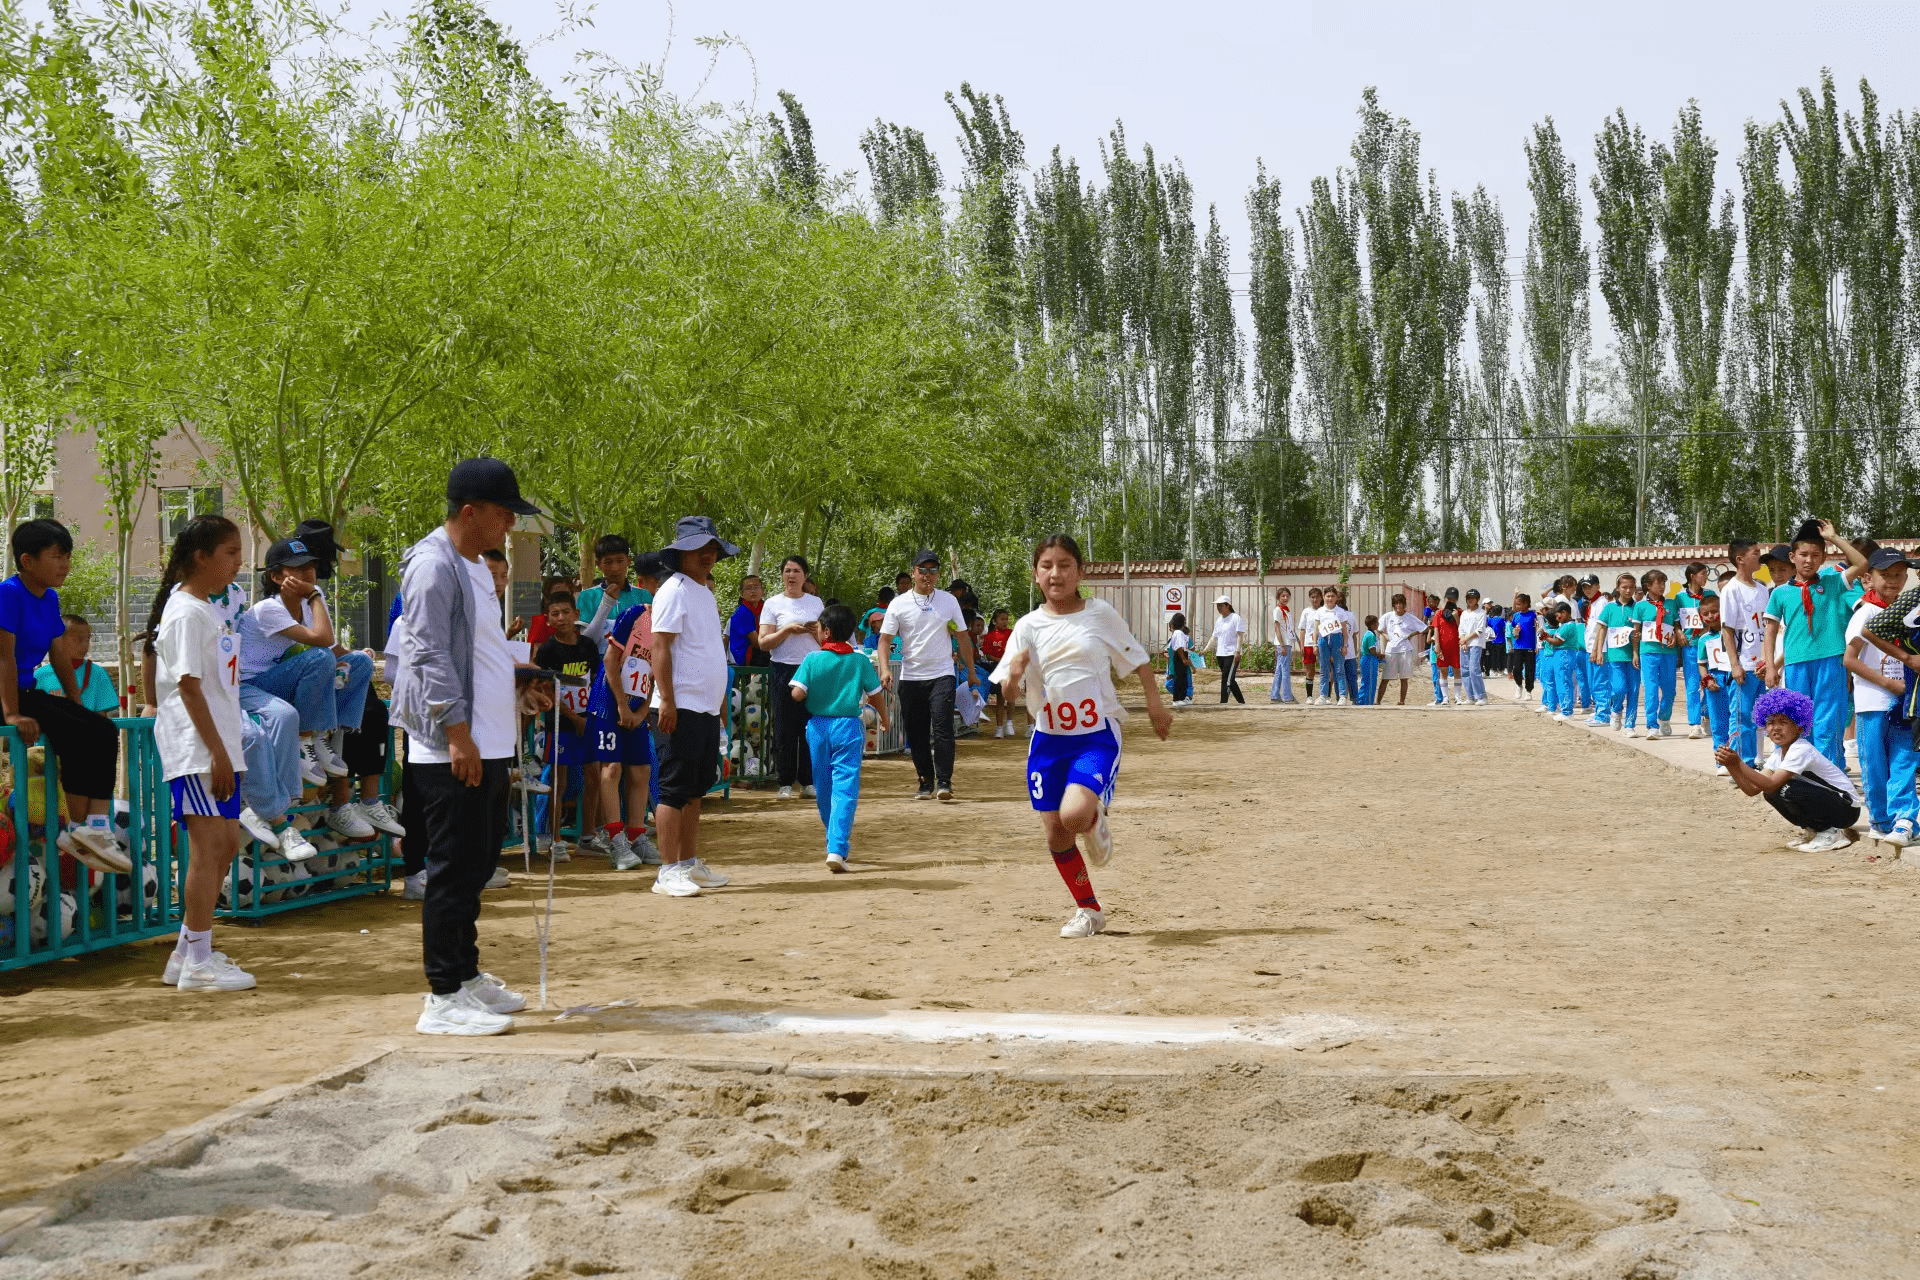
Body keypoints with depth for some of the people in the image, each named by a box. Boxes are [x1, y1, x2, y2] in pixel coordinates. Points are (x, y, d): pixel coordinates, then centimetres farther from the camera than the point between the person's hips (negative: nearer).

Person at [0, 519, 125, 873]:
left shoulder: (50, 598, 11)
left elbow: (60, 657, 18)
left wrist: (78, 706, 17)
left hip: (29, 692, 9)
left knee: (103, 731, -5)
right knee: (76, 736, -23)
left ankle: (96, 827, -14)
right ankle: (79, 831, -13)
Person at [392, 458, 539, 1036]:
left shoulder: (474, 567, 17)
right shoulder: (432, 566, -14)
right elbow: (429, 655, -20)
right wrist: (457, 732, -23)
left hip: (486, 747, 10)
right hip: (451, 749, -10)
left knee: (477, 865, 16)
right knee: (453, 869, -8)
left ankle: (465, 976, 26)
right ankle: (444, 999, -4)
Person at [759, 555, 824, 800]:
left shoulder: (815, 602, 14)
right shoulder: (773, 604, 5)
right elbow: (763, 642, -1)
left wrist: (816, 631, -4)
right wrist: (787, 630, -14)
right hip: (784, 670, -2)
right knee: (785, 729, -4)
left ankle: (808, 782, 3)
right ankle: (785, 783, 1)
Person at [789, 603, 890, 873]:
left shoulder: (812, 659, -5)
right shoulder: (860, 661, -2)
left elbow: (797, 693, -12)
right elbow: (876, 696, 4)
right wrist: (885, 719, 22)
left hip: (818, 726, 1)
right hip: (848, 727, -1)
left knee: (823, 788, 17)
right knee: (845, 789, -6)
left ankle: (837, 839, 34)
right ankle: (837, 848, -19)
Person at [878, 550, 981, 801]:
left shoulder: (949, 601, 7)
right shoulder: (899, 603, 3)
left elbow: (963, 638, 13)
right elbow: (885, 639, 0)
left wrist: (971, 672, 12)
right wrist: (885, 668, -16)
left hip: (942, 675, -1)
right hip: (910, 677, 1)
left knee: (942, 728, -15)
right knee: (916, 734, 5)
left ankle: (944, 782, -15)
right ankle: (926, 783, 16)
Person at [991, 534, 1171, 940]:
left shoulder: (1100, 614, -2)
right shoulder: (1029, 626, 1)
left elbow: (1137, 658, 10)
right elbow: (1007, 688, -5)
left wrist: (1155, 704, 7)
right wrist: (1015, 670, -26)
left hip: (1097, 735, -3)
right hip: (1049, 738, 3)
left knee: (1074, 814, -26)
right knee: (1055, 835, 4)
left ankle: (1095, 823, 13)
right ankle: (1088, 910, 25)